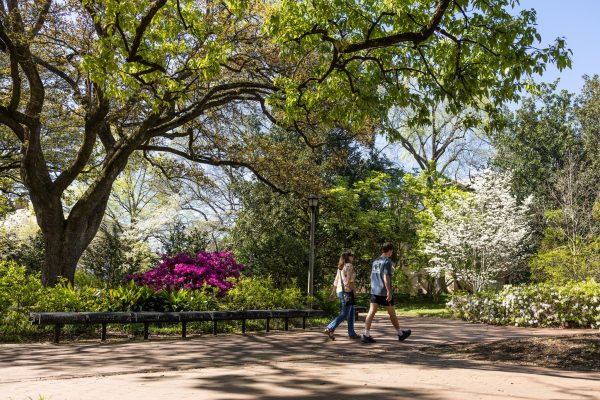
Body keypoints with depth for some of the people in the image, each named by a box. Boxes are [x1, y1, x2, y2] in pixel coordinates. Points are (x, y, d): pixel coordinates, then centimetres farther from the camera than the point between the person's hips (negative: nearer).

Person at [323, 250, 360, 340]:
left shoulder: (340, 267, 15)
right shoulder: (349, 266, -10)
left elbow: (336, 280, 16)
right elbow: (350, 280, -17)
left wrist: (333, 292, 18)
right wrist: (353, 291, -12)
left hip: (340, 291, 9)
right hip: (347, 291, -9)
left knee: (351, 313, 14)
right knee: (344, 314, -9)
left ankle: (352, 333, 16)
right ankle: (329, 329, -16)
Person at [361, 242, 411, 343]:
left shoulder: (375, 261, 13)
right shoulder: (387, 261, -10)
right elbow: (386, 277, -19)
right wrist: (389, 291, -20)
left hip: (374, 291, 6)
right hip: (384, 292, -6)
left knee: (371, 312, 0)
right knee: (392, 313, 7)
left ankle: (366, 335, -8)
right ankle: (400, 333, 22)